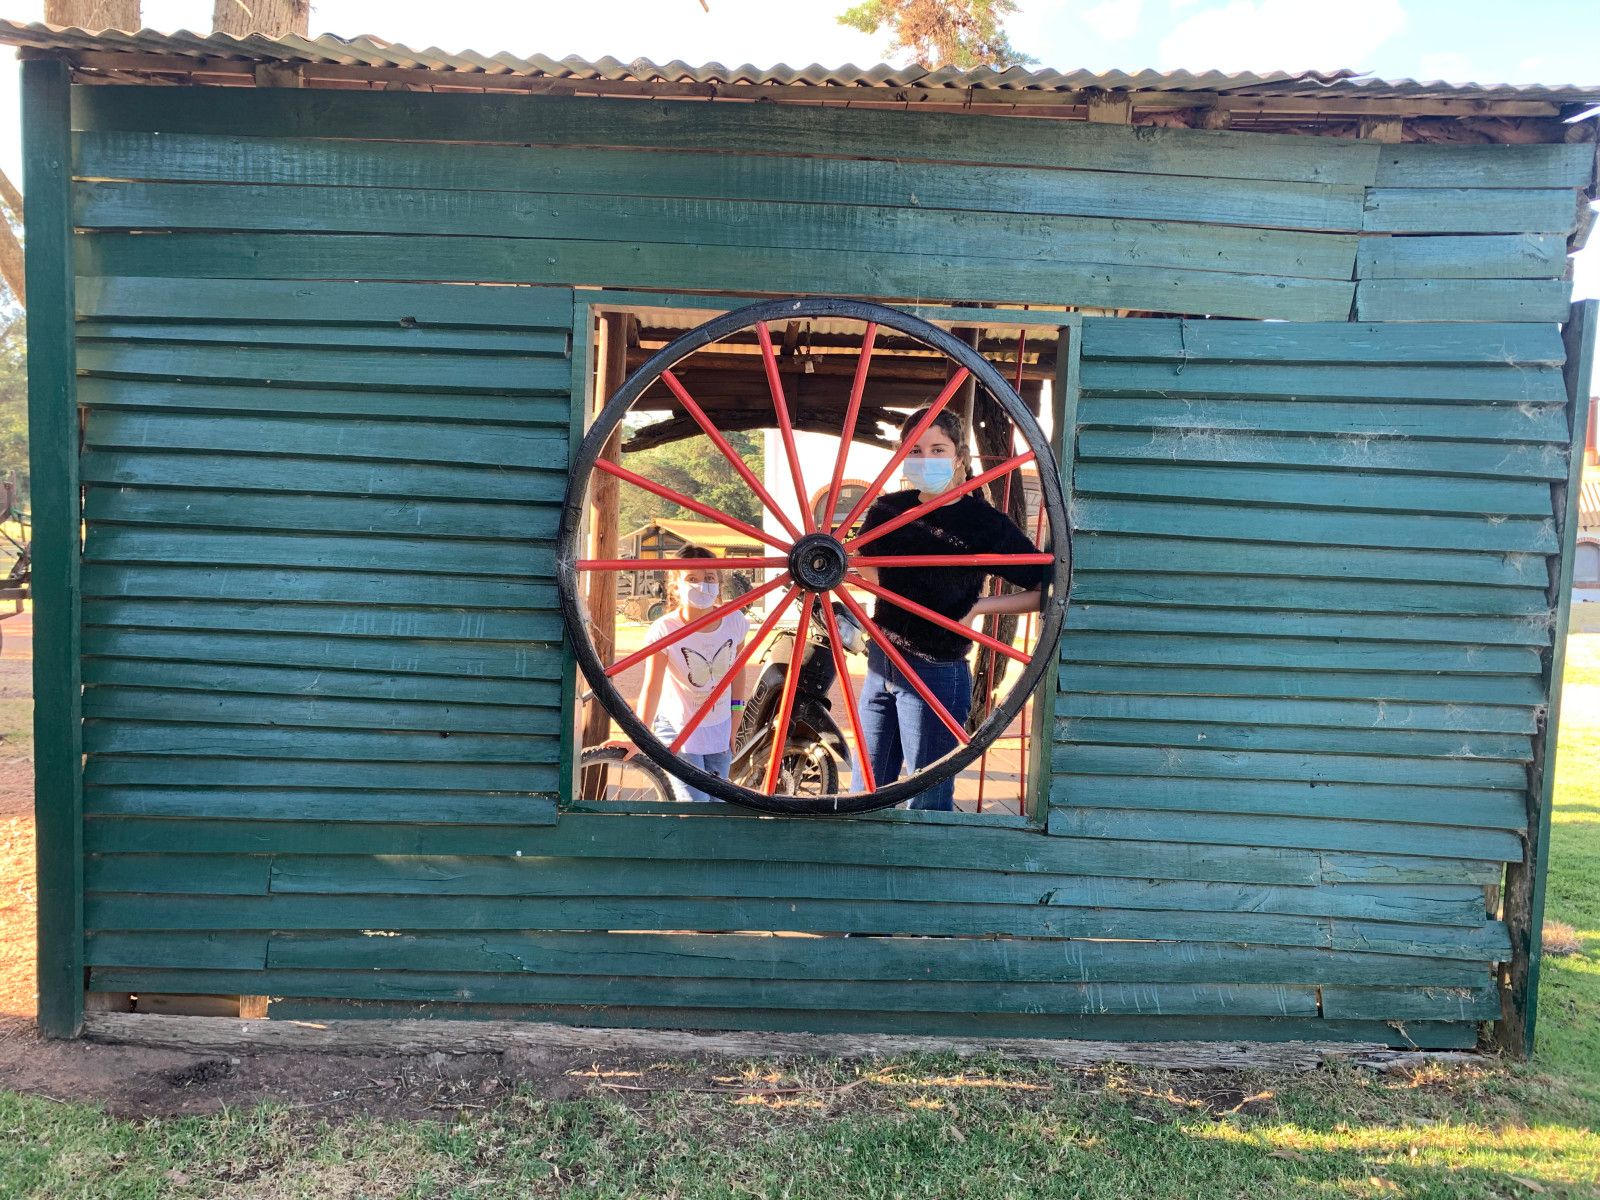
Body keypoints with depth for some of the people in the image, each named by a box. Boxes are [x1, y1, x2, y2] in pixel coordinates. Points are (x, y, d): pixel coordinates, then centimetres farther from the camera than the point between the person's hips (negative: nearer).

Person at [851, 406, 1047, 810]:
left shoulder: (985, 522, -12)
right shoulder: (889, 509, 3)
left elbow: (1046, 590, -12)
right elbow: (865, 567, 21)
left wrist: (980, 606, -15)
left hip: (937, 674, -5)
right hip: (880, 663, 6)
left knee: (928, 803, 5)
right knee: (865, 794, 15)